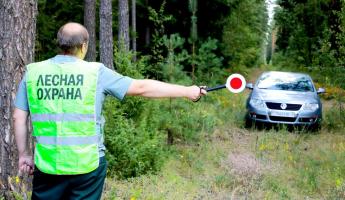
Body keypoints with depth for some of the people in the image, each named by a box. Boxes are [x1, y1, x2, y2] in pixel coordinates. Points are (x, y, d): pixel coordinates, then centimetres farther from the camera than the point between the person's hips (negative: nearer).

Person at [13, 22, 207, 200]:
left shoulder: (33, 72, 2)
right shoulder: (96, 72, -5)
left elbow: (19, 117, 5)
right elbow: (142, 87, -1)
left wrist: (25, 153, 16)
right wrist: (187, 91, 6)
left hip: (47, 164, 2)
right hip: (87, 164, -2)